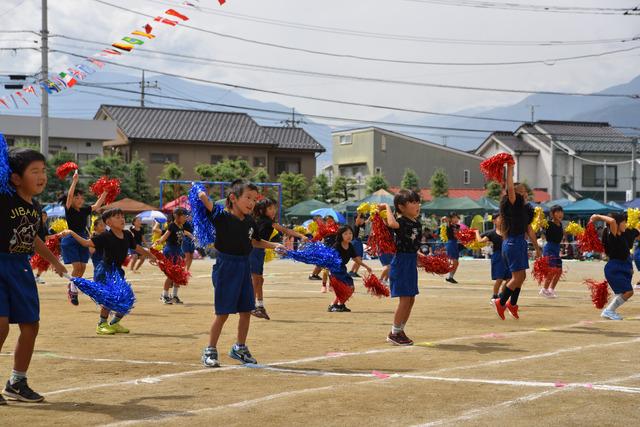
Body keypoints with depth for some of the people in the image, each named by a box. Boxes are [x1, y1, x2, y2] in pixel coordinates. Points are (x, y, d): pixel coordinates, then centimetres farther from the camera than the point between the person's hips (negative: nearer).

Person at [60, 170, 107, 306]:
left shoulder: (84, 211, 9)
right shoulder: (69, 210, -7)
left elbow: (97, 205, 15)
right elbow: (69, 195, -20)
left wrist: (105, 192, 10)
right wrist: (74, 181, -24)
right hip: (70, 240, -6)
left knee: (83, 267, 2)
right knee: (77, 266, -13)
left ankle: (72, 286, 24)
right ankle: (73, 290, 3)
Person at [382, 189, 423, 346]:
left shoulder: (417, 224, 10)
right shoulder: (401, 222, -15)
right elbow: (392, 224, -40)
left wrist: (418, 255, 7)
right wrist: (387, 207, -26)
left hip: (412, 262, 9)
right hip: (401, 261, -9)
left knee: (411, 299, 12)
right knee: (405, 299, -8)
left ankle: (399, 331, 22)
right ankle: (394, 333, 3)